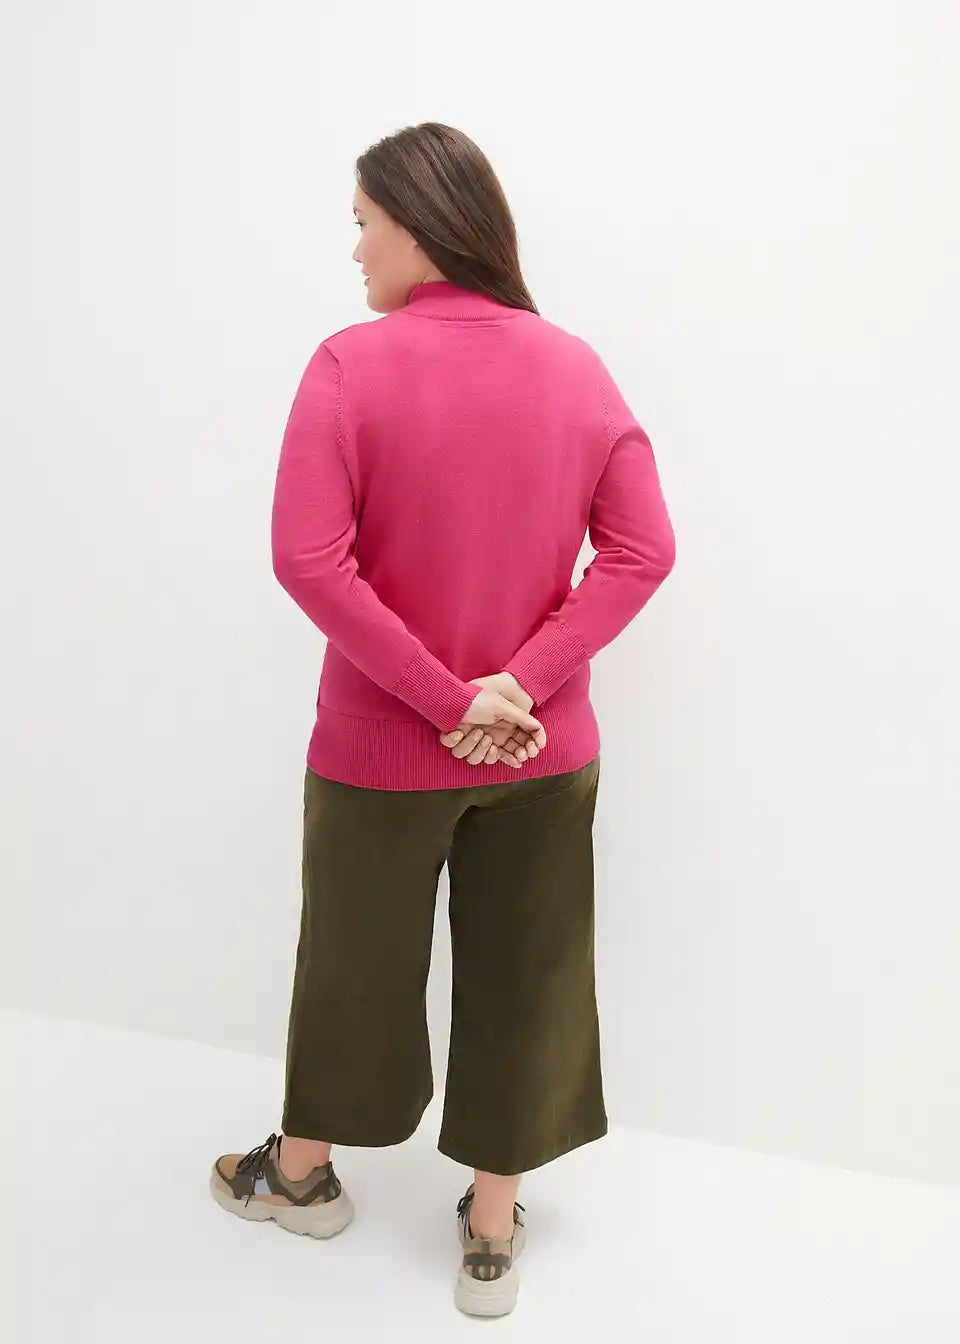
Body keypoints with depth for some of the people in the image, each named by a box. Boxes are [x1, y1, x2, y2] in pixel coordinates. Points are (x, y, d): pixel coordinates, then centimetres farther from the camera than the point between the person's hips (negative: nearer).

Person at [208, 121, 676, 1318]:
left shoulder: (352, 365, -13)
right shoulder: (575, 366, -1)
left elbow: (309, 560, -21)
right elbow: (643, 552, -6)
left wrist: (444, 699, -17)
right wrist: (519, 685, -12)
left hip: (382, 746, -2)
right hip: (544, 751, 3)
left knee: (356, 957, 19)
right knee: (522, 978, 16)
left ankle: (303, 1174, 44)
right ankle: (491, 1234, 33)